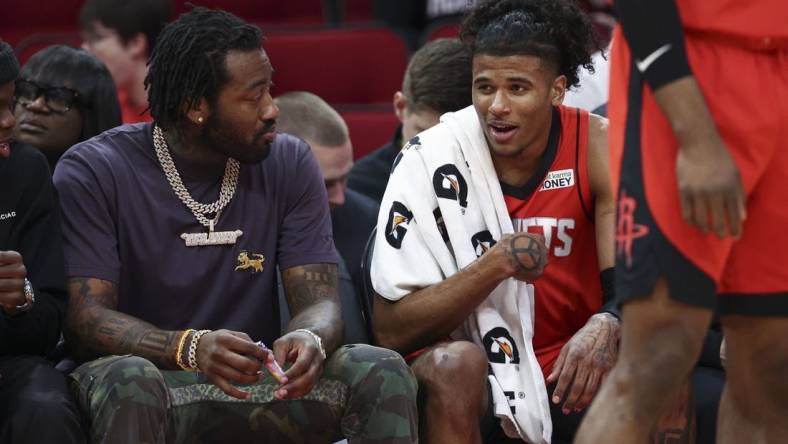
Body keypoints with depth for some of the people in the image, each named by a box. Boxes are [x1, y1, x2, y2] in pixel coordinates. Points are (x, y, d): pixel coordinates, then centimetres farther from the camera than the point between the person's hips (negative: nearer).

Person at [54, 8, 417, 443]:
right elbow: (84, 317, -16)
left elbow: (319, 302, -2)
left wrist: (310, 340, -30)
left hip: (257, 384, 4)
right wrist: (189, 347, -36)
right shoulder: (93, 173, -8)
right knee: (130, 381, -39)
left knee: (382, 371, -21)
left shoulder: (290, 164, 4)